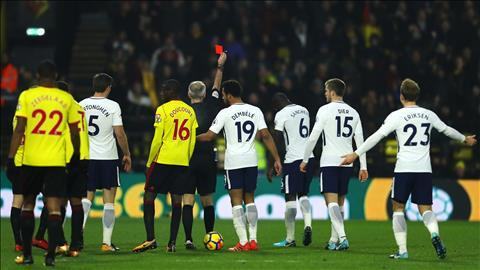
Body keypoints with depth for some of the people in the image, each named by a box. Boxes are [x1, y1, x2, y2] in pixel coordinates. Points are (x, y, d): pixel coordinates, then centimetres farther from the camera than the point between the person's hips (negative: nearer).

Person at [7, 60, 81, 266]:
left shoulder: (27, 96, -2)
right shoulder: (67, 99, 3)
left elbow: (19, 130, -7)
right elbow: (74, 133, 9)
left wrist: (10, 157, -4)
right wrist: (76, 156, 23)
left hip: (31, 160, 0)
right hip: (56, 161, 0)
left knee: (28, 204, 13)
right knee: (54, 207, -2)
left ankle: (27, 254, 14)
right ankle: (51, 255, -10)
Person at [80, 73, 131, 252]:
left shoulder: (81, 105, 2)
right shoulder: (113, 106, -9)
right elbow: (119, 133, -9)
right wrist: (127, 154, 3)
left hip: (87, 157, 3)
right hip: (108, 157, -3)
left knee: (87, 197, 13)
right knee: (109, 201, 3)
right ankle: (106, 242, 0)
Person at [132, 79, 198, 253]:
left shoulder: (163, 110, -7)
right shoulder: (190, 111, 10)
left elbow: (157, 140, -8)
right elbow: (192, 140, 12)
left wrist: (149, 163, 0)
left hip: (163, 160, -5)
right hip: (182, 161, 5)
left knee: (149, 196, 3)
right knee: (176, 200, 5)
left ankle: (150, 238, -7)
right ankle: (172, 242, 1)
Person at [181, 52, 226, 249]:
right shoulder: (210, 108, 1)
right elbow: (216, 88, 18)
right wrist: (220, 66, 29)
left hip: (187, 161, -2)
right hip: (207, 160, 2)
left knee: (187, 202, -3)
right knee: (207, 200, 13)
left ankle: (188, 239, -13)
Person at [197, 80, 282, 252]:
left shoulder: (225, 113, -6)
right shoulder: (255, 111, 5)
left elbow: (209, 136, -3)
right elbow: (266, 136, 0)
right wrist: (277, 159, 3)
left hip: (234, 162, -4)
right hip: (251, 160, 4)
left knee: (236, 201, -1)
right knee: (249, 200, 14)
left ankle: (243, 242, -8)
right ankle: (253, 240, 8)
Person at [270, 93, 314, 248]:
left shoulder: (281, 115, -7)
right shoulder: (304, 110, 14)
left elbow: (276, 142, -8)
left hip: (293, 159, -7)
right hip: (309, 157, 7)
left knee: (290, 197, -1)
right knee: (303, 194, 18)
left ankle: (290, 239, 0)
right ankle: (308, 224, -5)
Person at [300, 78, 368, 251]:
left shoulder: (325, 110, -5)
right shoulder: (353, 113, 10)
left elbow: (313, 137, -6)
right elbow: (360, 141, 9)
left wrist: (305, 160, 4)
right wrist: (363, 167, 11)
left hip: (329, 162, -5)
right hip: (347, 162, 5)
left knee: (332, 201, -10)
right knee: (340, 202, 14)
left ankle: (342, 237, -26)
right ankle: (334, 240, 20)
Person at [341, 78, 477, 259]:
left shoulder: (397, 116, -2)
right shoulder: (429, 115, 11)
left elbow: (377, 137, -8)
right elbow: (447, 130, 26)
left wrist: (356, 154, -4)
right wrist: (464, 139, 45)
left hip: (403, 169, -3)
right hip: (425, 169, 3)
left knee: (398, 208, 9)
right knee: (425, 209, 7)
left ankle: (402, 250, 0)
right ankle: (434, 234, -24)